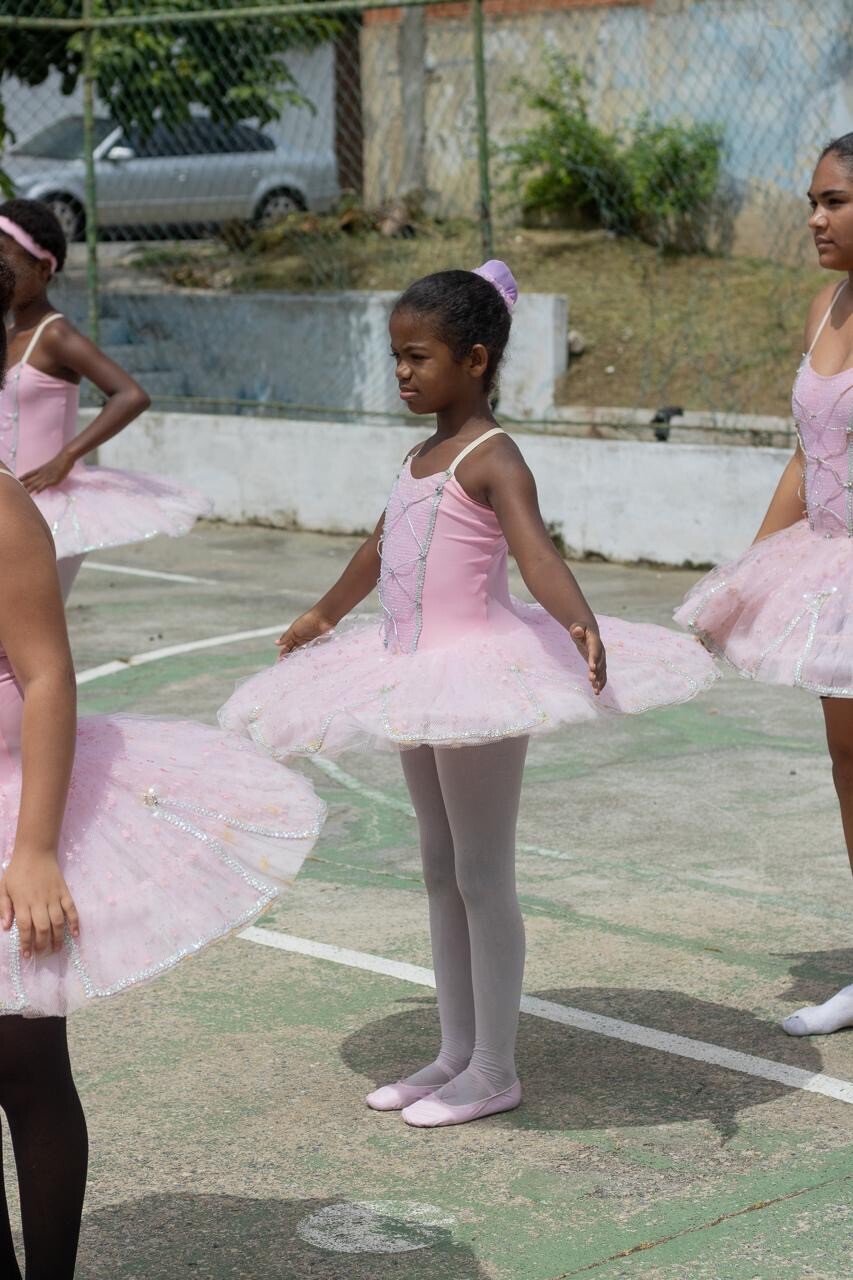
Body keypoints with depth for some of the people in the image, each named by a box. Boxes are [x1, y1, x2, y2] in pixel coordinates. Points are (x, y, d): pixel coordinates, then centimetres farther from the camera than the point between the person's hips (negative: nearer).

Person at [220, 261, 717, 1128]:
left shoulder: (492, 458, -15)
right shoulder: (423, 456, 11)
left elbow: (534, 551, -32)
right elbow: (381, 549, 28)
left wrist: (580, 626, -51)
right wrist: (325, 616, 43)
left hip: (480, 677, -9)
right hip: (417, 680, 9)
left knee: (482, 876, -1)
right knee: (440, 871, 14)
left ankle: (495, 1071, 8)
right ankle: (456, 1053, 24)